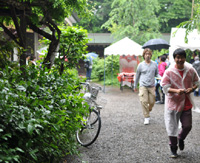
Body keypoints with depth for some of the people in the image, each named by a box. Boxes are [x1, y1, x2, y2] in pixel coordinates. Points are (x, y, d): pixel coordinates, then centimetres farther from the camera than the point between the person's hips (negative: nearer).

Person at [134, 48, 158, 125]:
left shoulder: (154, 64, 5)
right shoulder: (141, 65, 3)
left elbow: (157, 74, 14)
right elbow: (137, 76, 13)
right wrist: (135, 86, 18)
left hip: (152, 86, 2)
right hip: (143, 86, -2)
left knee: (152, 102, 4)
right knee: (144, 102, -11)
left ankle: (147, 112, 33)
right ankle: (146, 117, -1)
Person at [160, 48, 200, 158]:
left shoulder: (190, 70, -2)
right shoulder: (169, 72, -10)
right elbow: (165, 87, -10)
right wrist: (176, 91, -27)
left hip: (186, 103, 3)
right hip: (173, 102, -2)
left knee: (187, 126, 5)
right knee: (172, 127, 5)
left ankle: (181, 138, 40)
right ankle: (173, 149, 25)